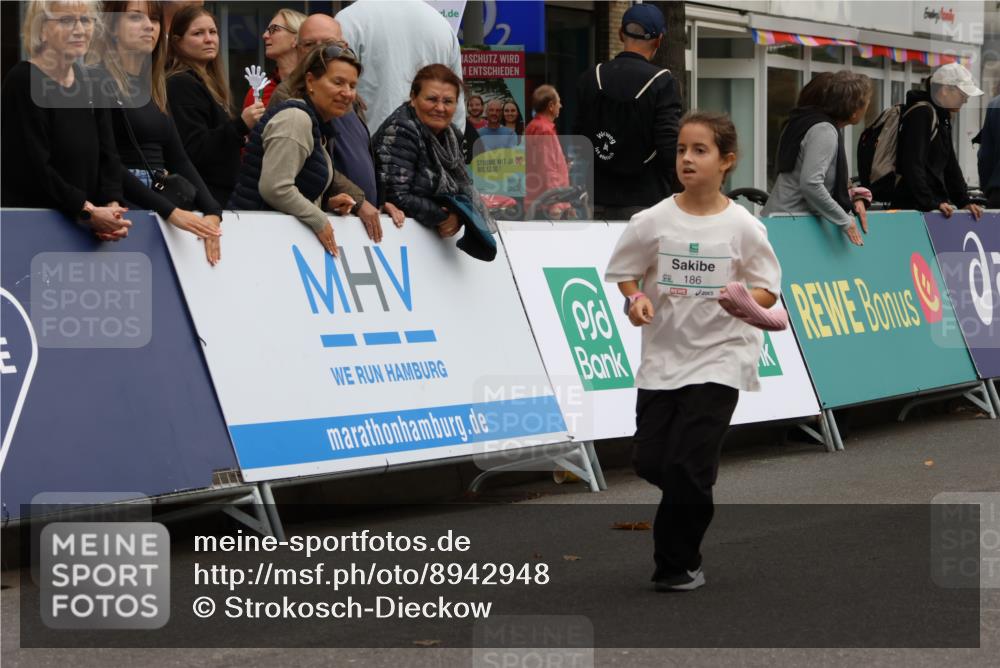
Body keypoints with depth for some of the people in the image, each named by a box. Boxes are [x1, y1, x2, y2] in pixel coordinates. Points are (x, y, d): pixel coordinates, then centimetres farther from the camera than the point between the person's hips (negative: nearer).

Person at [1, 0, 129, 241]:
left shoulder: (91, 83, 10)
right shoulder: (22, 82, -12)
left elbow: (107, 155, 5)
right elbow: (33, 168, -19)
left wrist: (112, 205, -13)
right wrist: (88, 211, -23)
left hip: (79, 227, 6)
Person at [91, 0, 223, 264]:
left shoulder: (154, 86, 17)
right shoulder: (96, 81, -5)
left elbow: (178, 159, 12)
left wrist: (212, 212, -5)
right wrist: (169, 211, -22)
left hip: (161, 205, 7)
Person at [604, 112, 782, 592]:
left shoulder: (742, 227, -7)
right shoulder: (652, 222, -3)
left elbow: (767, 291, -2)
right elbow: (626, 272, 8)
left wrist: (743, 299, -23)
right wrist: (635, 298, -13)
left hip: (719, 357, -3)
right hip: (663, 354, 3)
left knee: (686, 466, -9)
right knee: (649, 461, 3)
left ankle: (679, 563, 9)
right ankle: (695, 502, 35)